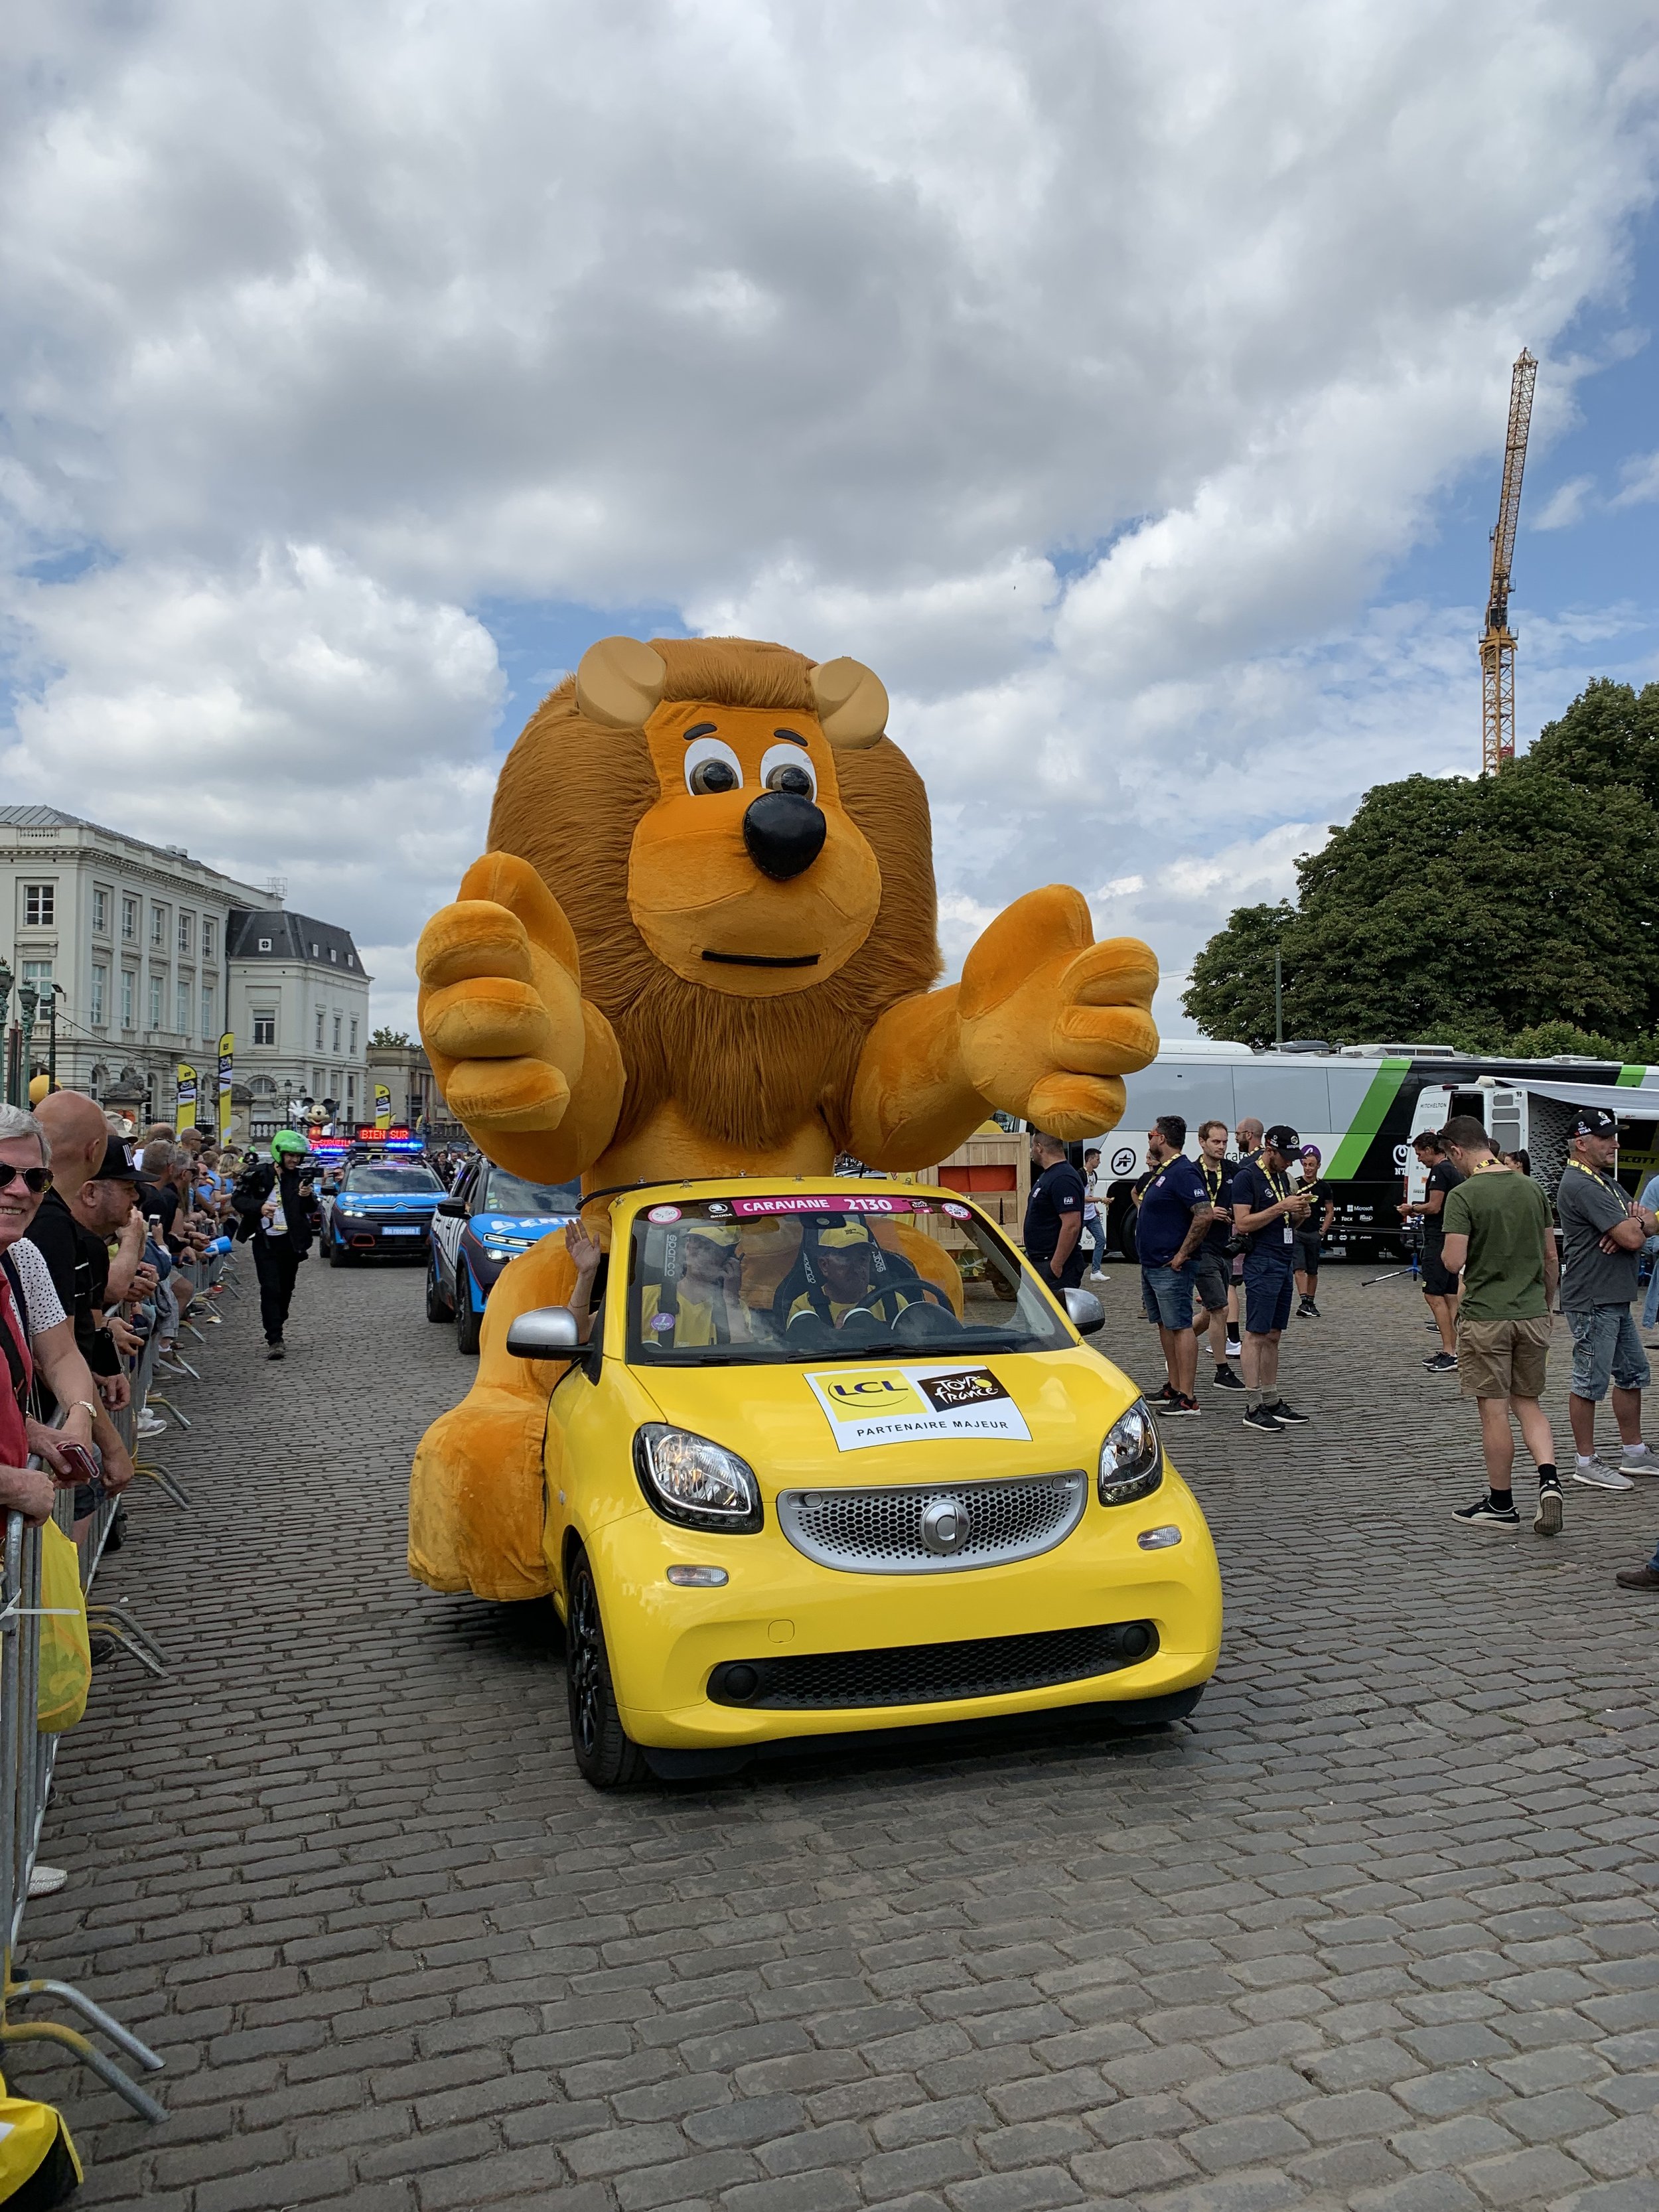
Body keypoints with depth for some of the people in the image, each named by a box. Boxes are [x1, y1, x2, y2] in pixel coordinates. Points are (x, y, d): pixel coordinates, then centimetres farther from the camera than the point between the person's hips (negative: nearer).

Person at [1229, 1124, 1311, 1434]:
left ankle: (1272, 1402, 15)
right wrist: (1280, 1208, -19)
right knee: (1256, 1335, -7)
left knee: (1273, 1336, 11)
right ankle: (1253, 1408, -6)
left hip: (1284, 1263, 8)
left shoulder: (1283, 1176, 17)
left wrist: (1299, 1214, 3)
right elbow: (1242, 1223, -16)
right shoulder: (1246, 1176, -8)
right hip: (1262, 1264, -8)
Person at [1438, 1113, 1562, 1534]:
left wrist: (1450, 1251, 3)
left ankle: (1501, 1505, 14)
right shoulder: (1531, 1188, 5)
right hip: (1532, 1315, 6)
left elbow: (1453, 1263, -19)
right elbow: (1551, 1258, 11)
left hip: (1485, 1318, -6)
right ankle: (1549, 1480, -2)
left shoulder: (1463, 1195, -14)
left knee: (1494, 1411, 4)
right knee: (1527, 1403, 17)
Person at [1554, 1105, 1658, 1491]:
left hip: (1615, 1299, 11)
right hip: (1592, 1302, -11)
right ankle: (1586, 1463, 7)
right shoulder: (1582, 1185, -18)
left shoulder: (1604, 1181, 17)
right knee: (1590, 1382, -2)